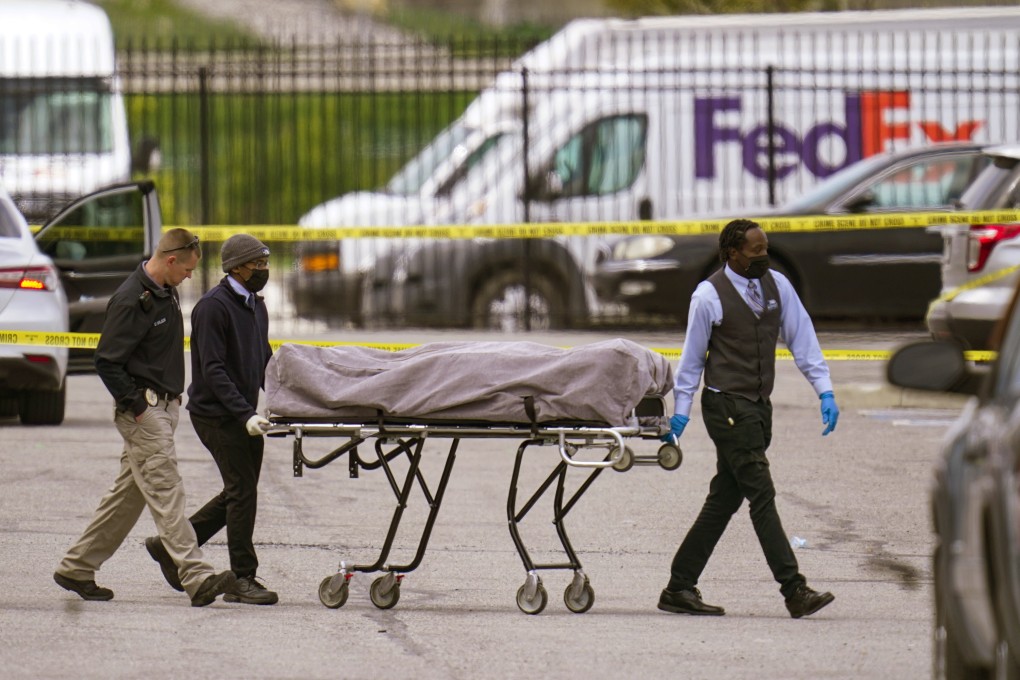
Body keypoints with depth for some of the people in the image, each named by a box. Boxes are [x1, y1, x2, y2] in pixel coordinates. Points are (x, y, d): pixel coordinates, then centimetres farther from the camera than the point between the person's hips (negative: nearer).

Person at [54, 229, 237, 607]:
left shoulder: (167, 293, 13)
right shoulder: (131, 300, -17)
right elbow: (107, 361, -18)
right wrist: (136, 406, -18)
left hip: (165, 407, 10)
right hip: (143, 411, -10)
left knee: (129, 494, 12)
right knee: (166, 493, -13)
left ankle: (76, 568, 20)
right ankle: (197, 579, -19)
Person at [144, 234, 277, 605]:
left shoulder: (256, 305, 14)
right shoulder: (213, 307, -15)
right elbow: (213, 370, -20)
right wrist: (245, 414, -27)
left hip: (242, 414, 9)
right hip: (216, 414, -9)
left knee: (239, 491, 11)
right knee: (242, 490, -9)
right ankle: (242, 579, -3)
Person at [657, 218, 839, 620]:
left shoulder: (777, 286, 7)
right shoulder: (709, 296, -8)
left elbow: (802, 339, 9)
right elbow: (692, 356, 0)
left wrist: (824, 391, 2)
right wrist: (681, 410, 0)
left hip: (759, 407, 7)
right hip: (726, 406, -7)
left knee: (724, 501, 8)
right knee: (761, 496, -11)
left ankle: (679, 589, 15)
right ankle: (795, 592, -15)